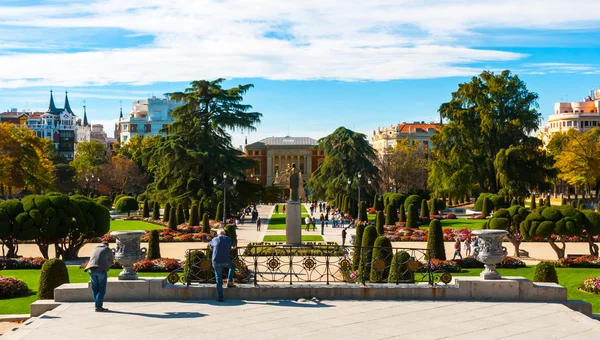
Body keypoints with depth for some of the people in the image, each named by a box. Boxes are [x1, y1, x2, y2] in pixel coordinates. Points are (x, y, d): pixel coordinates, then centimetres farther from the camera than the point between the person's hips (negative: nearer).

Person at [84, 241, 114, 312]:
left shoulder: (95, 249, 26)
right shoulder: (108, 250, 16)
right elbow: (111, 261, 23)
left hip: (92, 270, 4)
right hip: (102, 269, -4)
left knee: (95, 289, 11)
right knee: (102, 289, -1)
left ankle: (97, 305, 13)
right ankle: (98, 307, -7)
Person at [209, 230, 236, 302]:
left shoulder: (215, 239, 12)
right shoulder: (228, 239, 12)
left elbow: (210, 245, 34)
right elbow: (234, 246, 32)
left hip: (216, 261, 1)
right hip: (226, 261, -1)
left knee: (219, 279, 11)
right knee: (232, 266, 32)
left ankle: (220, 297, 9)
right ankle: (229, 282, 22)